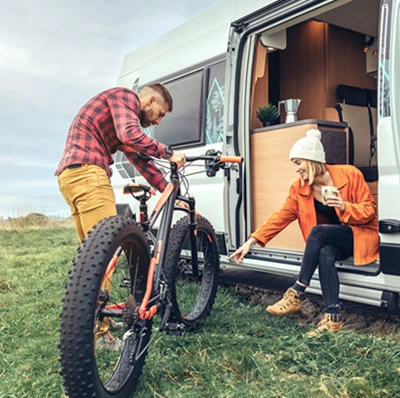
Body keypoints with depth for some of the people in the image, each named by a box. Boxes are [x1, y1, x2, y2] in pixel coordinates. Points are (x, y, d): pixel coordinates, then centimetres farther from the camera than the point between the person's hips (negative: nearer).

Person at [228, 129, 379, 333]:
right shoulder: (299, 188, -3)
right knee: (325, 254, -34)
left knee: (317, 231, -32)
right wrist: (252, 241, -17)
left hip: (362, 235, -3)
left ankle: (296, 295, -26)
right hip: (330, 240, 4)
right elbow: (281, 217, -8)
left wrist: (344, 207, -30)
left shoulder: (349, 174, -14)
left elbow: (369, 209, -10)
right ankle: (333, 318, -29)